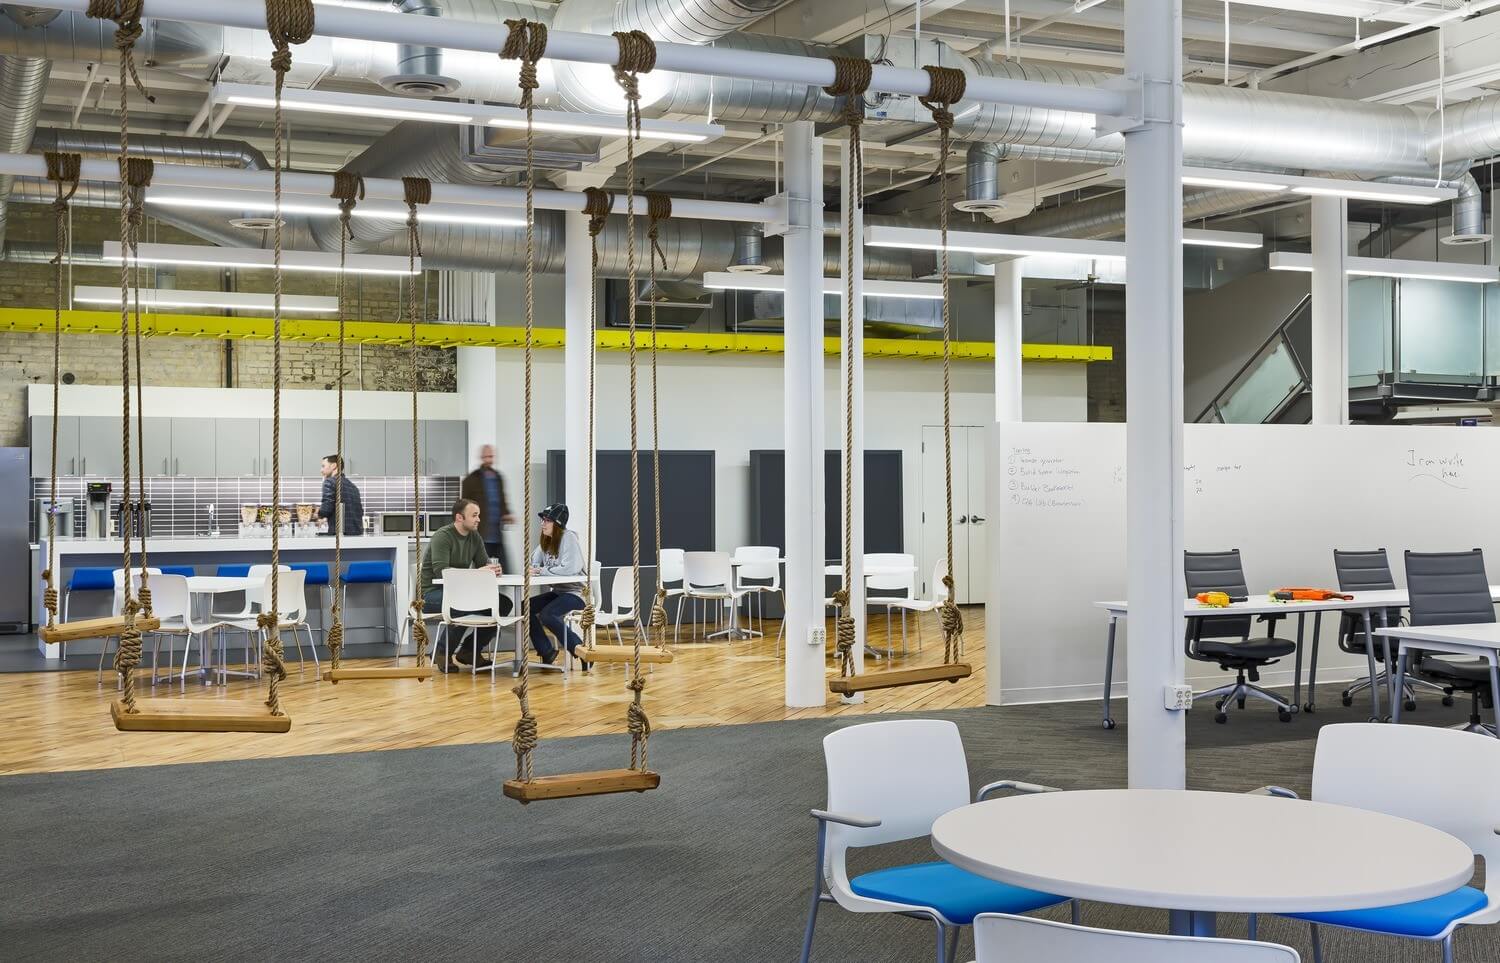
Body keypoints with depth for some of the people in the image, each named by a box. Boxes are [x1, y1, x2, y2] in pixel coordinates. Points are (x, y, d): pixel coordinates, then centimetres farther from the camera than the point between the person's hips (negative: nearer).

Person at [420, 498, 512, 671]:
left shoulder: (475, 537, 7)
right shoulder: (442, 536, -17)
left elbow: (484, 563, 7)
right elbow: (441, 571, -28)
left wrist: (493, 569, -19)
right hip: (431, 593, -8)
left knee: (503, 603, -8)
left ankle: (470, 651, 1)